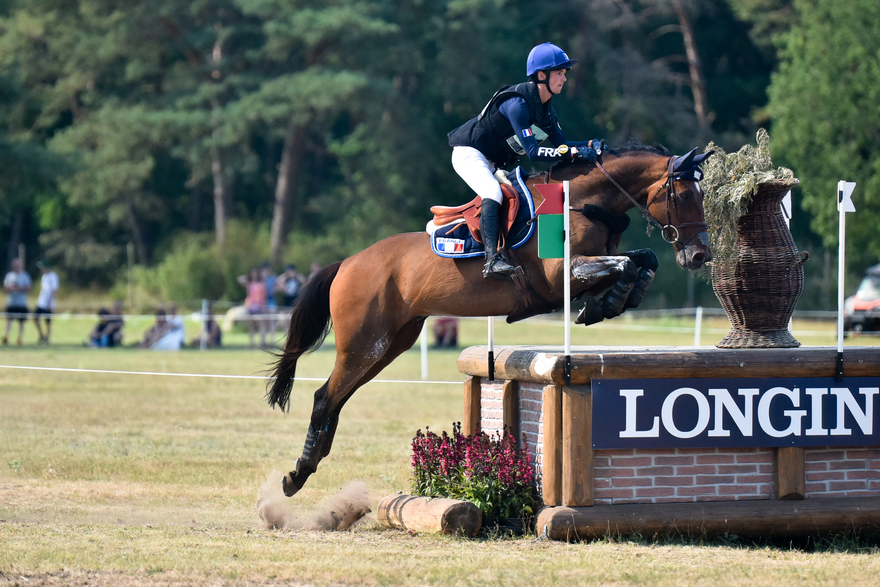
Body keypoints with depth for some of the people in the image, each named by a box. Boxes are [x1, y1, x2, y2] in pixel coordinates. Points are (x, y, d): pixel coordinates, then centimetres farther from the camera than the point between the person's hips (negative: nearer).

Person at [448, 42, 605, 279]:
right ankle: (493, 258, -43)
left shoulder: (545, 108, 2)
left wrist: (590, 145, -15)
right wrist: (574, 152, -37)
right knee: (493, 192, -32)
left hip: (495, 162, 10)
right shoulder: (518, 104, -28)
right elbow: (532, 151, -32)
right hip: (469, 153, -10)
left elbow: (561, 143, 4)